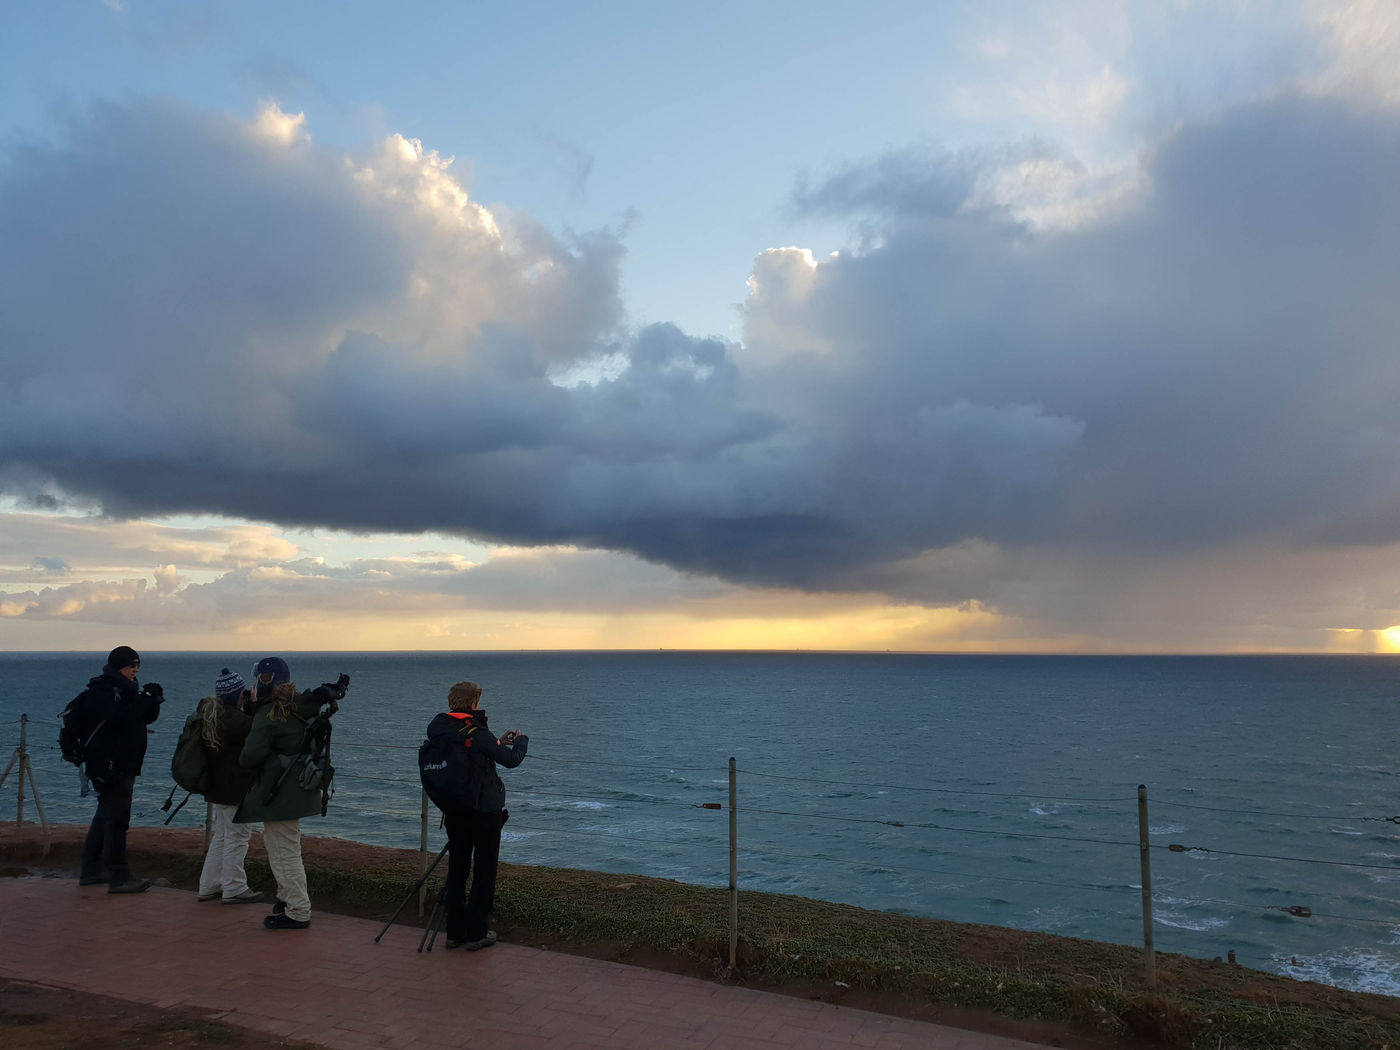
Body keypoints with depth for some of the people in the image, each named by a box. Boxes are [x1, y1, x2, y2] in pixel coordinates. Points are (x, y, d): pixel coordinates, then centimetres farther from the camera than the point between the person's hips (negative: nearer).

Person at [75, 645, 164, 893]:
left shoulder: (123, 689, 15)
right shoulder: (100, 691, -13)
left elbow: (146, 717, 13)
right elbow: (121, 718, -29)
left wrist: (153, 701, -6)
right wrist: (146, 698, -25)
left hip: (123, 766, 10)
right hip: (108, 766, -10)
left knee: (106, 816, 17)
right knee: (116, 818, -10)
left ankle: (91, 870, 28)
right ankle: (118, 877, -9)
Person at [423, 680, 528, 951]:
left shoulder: (437, 729, 2)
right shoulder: (476, 733, -18)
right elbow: (511, 760, -10)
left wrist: (498, 743, 20)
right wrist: (521, 740, 9)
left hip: (452, 810, 7)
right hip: (484, 810, -6)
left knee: (457, 868, 14)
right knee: (484, 871, 5)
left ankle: (455, 932, 20)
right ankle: (476, 934, 8)